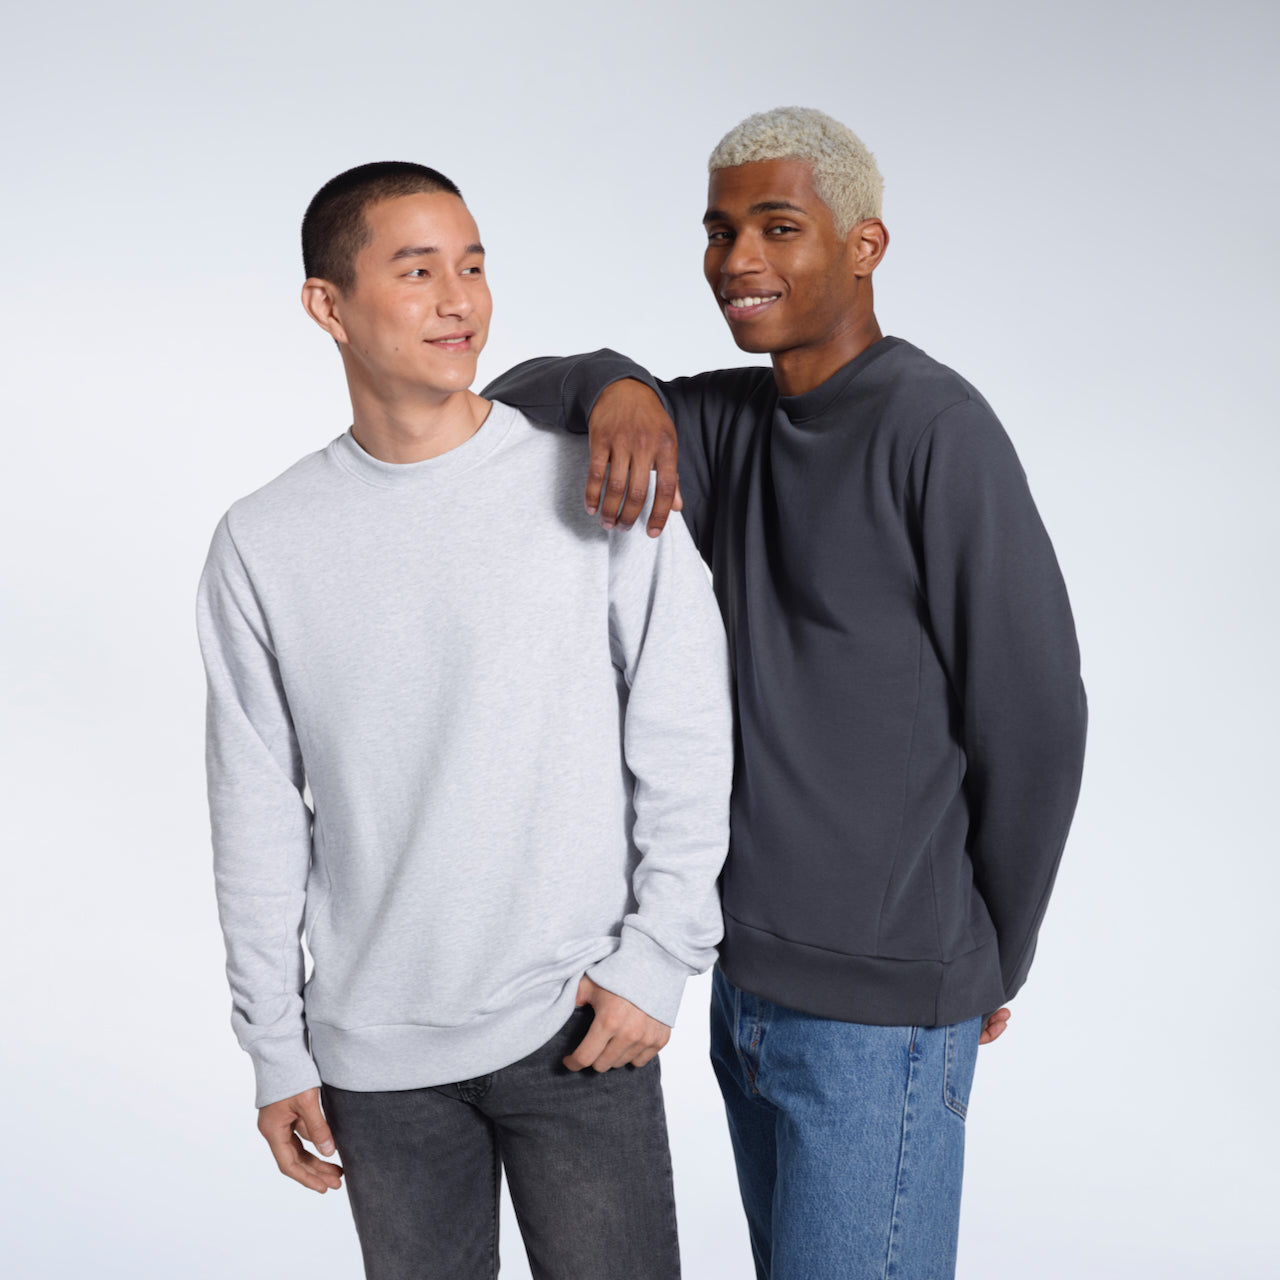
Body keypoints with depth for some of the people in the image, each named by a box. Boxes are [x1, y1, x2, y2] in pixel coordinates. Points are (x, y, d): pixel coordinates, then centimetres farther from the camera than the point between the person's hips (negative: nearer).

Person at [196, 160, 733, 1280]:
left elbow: (688, 746, -3)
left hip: (577, 1022, -1)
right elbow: (258, 817, 3)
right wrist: (276, 1046, 6)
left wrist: (661, 955, -7)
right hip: (376, 1054, 2)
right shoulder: (262, 544, -1)